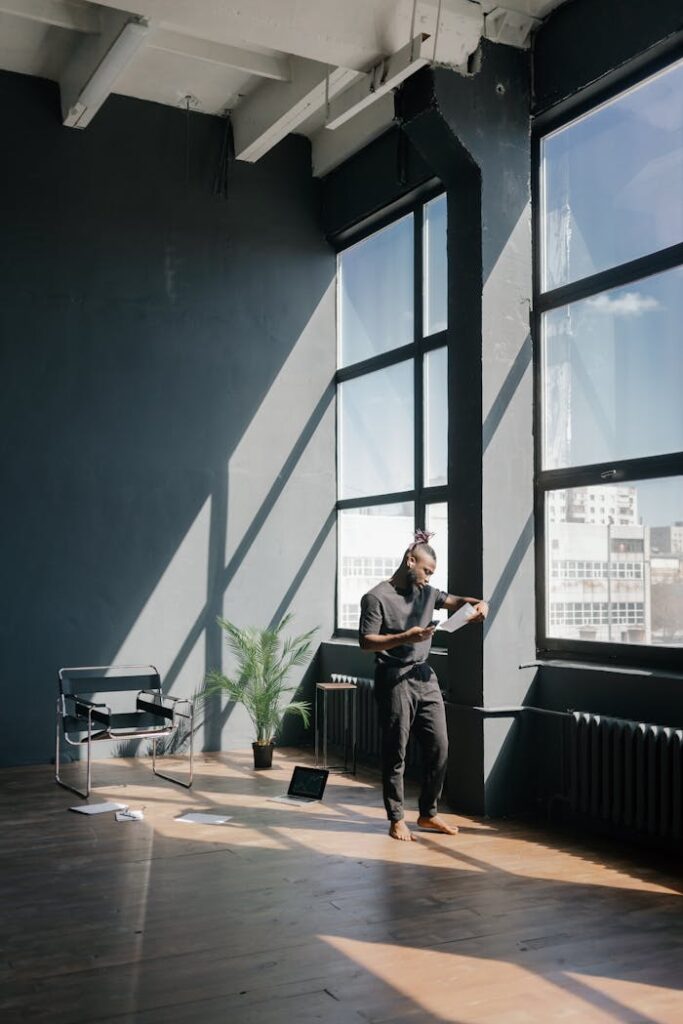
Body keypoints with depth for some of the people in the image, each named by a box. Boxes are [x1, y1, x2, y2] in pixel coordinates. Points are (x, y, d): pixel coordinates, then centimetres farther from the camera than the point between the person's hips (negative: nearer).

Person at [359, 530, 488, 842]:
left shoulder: (427, 593, 13)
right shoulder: (376, 598, -8)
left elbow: (453, 601, 18)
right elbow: (366, 641, -12)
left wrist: (478, 603, -5)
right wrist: (404, 637, -23)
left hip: (425, 678, 7)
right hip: (394, 681, -7)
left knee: (439, 747, 7)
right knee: (395, 753, 1)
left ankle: (428, 813, 21)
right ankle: (396, 819, 13)